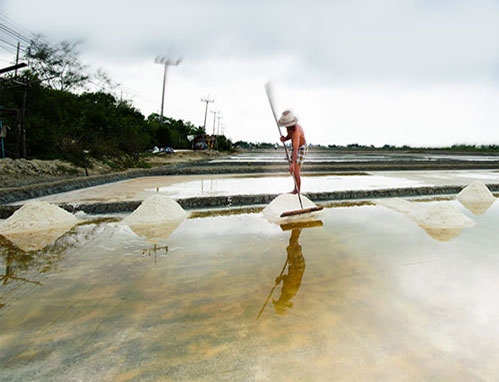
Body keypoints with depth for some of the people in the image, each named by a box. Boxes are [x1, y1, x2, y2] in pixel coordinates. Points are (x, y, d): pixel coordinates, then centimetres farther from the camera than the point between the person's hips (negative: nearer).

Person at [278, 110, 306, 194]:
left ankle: (298, 193, -2)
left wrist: (293, 164, -55)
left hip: (301, 149, -9)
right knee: (292, 171, 16)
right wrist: (284, 139, -15)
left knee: (295, 172, -16)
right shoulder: (289, 127, -11)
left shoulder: (296, 131, -37)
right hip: (295, 147, 9)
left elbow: (296, 149, -46)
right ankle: (295, 190, 31)